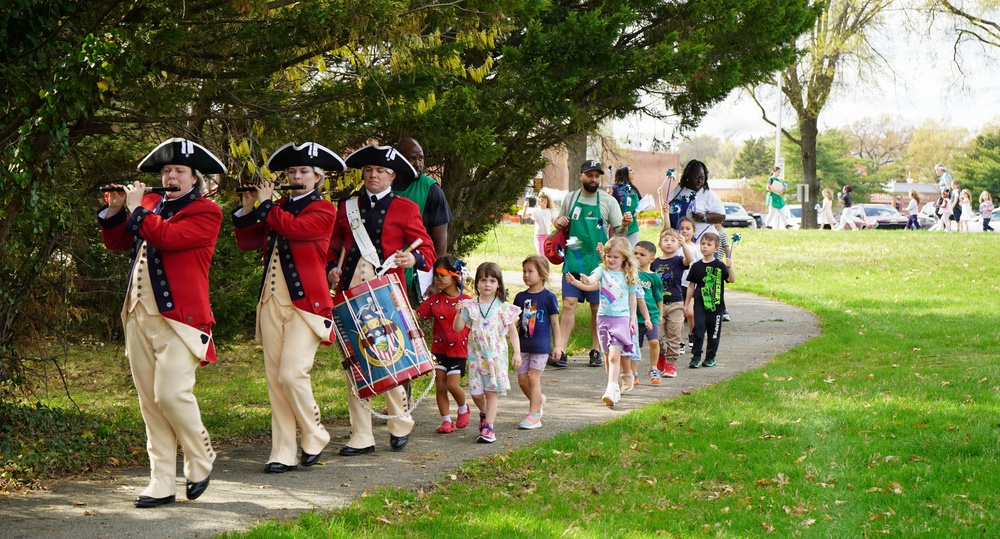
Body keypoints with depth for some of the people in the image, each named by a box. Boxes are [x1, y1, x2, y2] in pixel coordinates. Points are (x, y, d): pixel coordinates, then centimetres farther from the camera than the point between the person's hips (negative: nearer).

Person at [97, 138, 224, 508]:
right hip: (139, 314, 6)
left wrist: (136, 208, -9)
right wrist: (115, 209, 3)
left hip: (179, 317, -6)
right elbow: (116, 242, 17)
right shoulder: (151, 204, 17)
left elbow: (168, 237, -18)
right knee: (149, 401, 5)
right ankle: (162, 484, 10)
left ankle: (200, 461, 10)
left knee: (171, 394, -15)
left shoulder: (206, 213, -2)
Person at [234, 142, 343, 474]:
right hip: (272, 301, 6)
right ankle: (283, 454, 8)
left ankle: (315, 436, 7)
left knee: (292, 374, -16)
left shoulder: (324, 210, -1)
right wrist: (247, 208, 0)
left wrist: (265, 204, -9)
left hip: (305, 303, -6)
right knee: (274, 378, 3)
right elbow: (247, 242, 11)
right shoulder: (279, 208, 17)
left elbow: (293, 228, -20)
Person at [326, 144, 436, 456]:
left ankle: (400, 424, 21)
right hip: (350, 292, 3)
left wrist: (414, 259, -19)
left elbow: (427, 251, 3)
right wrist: (331, 269, 0)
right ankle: (361, 437, 7)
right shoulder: (347, 206, 16)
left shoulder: (406, 209, 7)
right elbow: (333, 246, 20)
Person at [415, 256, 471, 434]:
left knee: (453, 385, -10)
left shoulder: (466, 301, -5)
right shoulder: (434, 300, 2)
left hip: (458, 349, -3)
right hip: (439, 348, 3)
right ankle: (446, 421, 13)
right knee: (440, 386, 3)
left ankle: (463, 408, 19)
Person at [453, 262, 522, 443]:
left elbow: (512, 331, 4)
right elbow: (458, 328, 1)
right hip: (476, 356, 2)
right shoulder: (470, 306, 3)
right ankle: (484, 413, 32)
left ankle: (488, 427, 1)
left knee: (491, 392, -3)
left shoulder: (504, 308, 0)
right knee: (476, 392, 1)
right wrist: (459, 313, -16)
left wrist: (517, 353, -3)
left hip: (496, 355, -2)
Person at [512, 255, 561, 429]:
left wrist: (557, 345, -2)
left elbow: (554, 322, -1)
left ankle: (534, 415, -3)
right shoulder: (520, 297, 7)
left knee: (533, 378, -9)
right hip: (523, 344, 5)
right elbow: (515, 321, 11)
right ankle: (538, 400, 32)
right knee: (522, 379, 6)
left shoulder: (548, 297, -5)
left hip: (541, 345, -5)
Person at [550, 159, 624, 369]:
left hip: (598, 263, -1)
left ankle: (596, 350, 18)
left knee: (597, 308, 5)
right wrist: (558, 223, -1)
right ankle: (561, 352, -11)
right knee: (569, 304, -7)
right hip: (573, 261, 1)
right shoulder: (570, 198, 10)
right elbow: (561, 223, 22)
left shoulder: (608, 201, 2)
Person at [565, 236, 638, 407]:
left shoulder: (628, 276, 3)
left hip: (621, 318, -2)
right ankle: (615, 388, 24)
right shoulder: (602, 271, 1)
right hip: (604, 317, 2)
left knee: (614, 356, -14)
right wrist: (585, 281, -43)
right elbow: (592, 280, -20)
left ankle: (611, 390, -22)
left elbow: (632, 298, 10)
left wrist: (633, 319, 7)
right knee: (609, 356, 11)